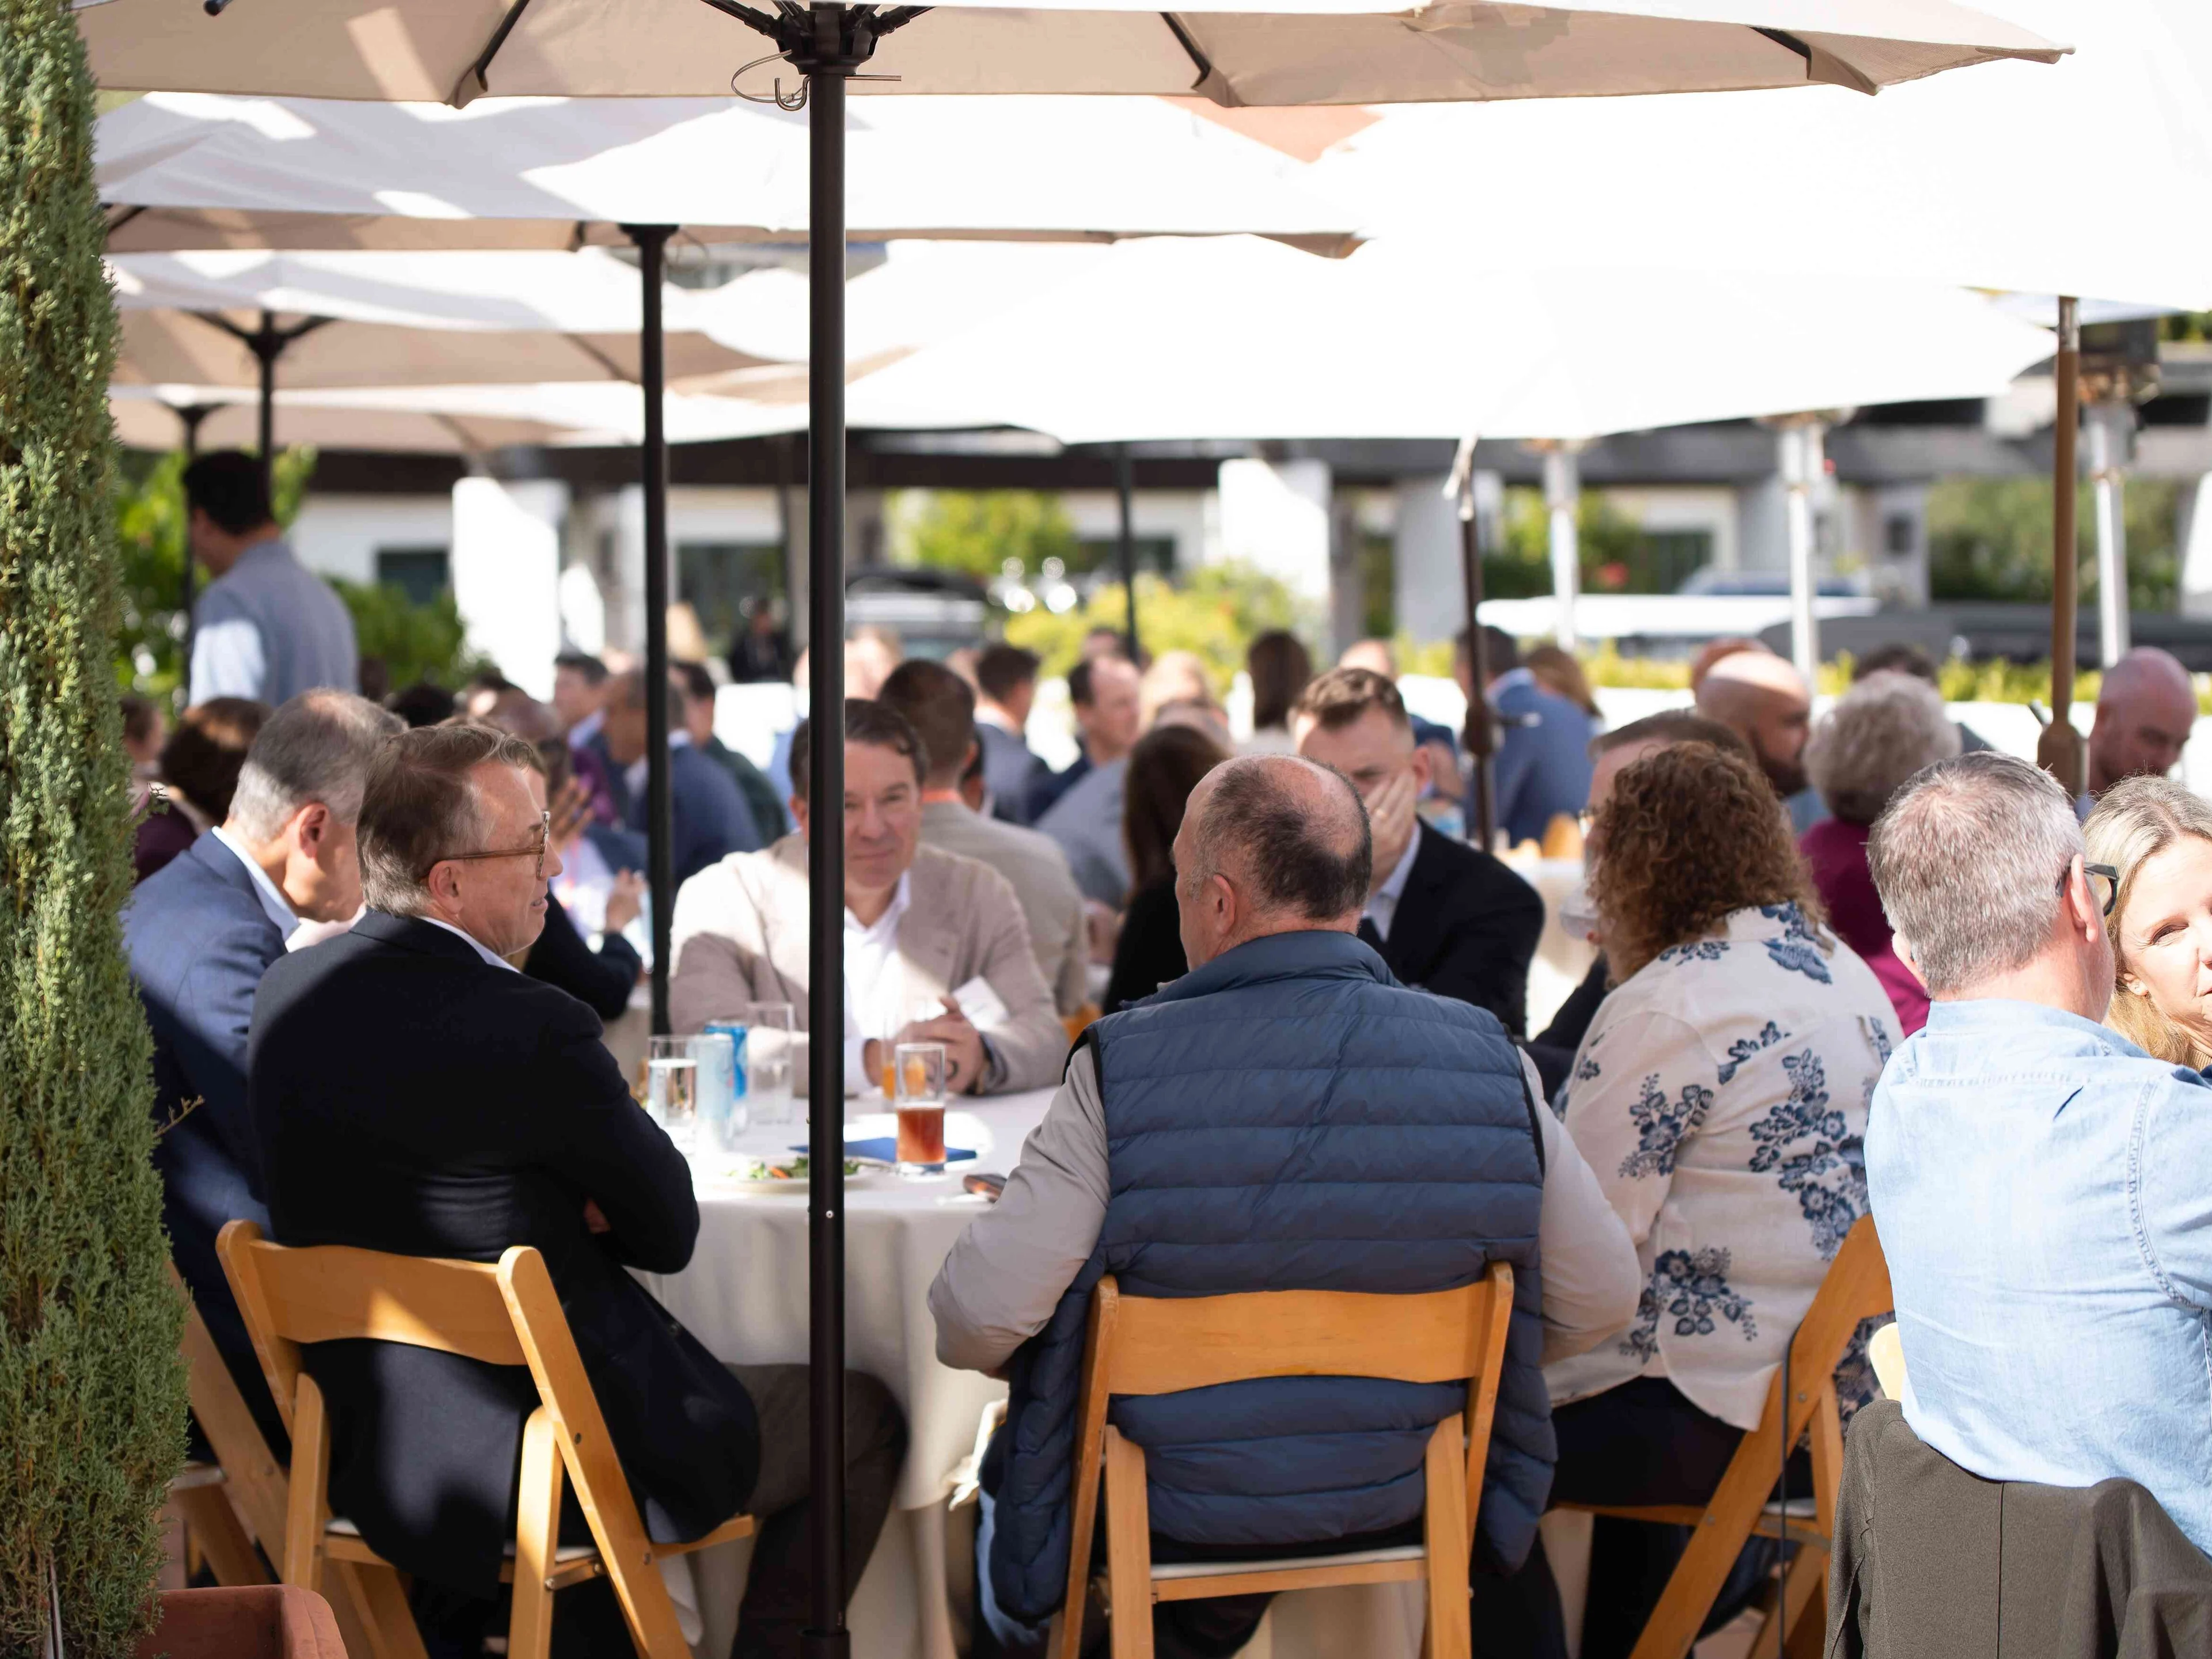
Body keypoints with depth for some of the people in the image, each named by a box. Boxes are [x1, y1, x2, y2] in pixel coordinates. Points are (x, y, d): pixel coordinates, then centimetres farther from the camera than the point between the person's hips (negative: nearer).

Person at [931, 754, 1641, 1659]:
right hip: (1398, 1506, 3)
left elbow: (979, 1318, -21)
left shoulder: (1121, 1072, -20)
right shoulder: (1488, 1059, -10)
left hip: (1174, 1517, -3)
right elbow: (1600, 1299, -2)